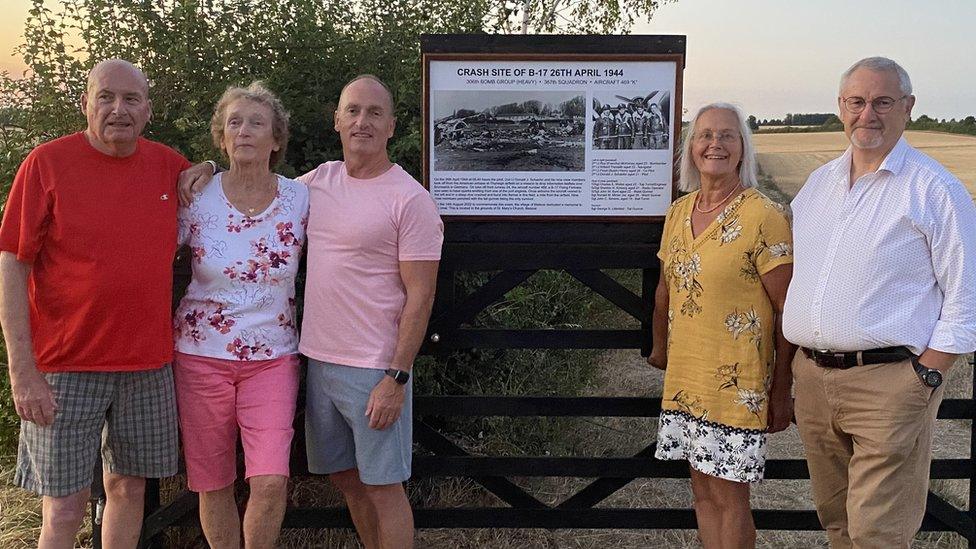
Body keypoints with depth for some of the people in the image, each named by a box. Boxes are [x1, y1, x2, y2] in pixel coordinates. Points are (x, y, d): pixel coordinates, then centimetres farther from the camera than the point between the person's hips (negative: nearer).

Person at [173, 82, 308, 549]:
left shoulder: (299, 199, -2)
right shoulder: (195, 199, -4)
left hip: (272, 357, 0)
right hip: (202, 355, 0)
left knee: (271, 481, -10)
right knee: (212, 486, 7)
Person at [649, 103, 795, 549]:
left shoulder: (764, 217, -12)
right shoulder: (678, 212, 8)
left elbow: (787, 309, -12)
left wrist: (782, 390, -12)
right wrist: (660, 347, 29)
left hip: (737, 384, -6)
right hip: (685, 377, 6)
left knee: (729, 497, 2)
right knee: (703, 491, 14)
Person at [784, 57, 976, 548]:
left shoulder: (936, 190, -6)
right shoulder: (818, 183, 13)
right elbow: (792, 275, 21)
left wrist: (925, 378, -13)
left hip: (888, 383, -6)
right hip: (812, 378, 6)